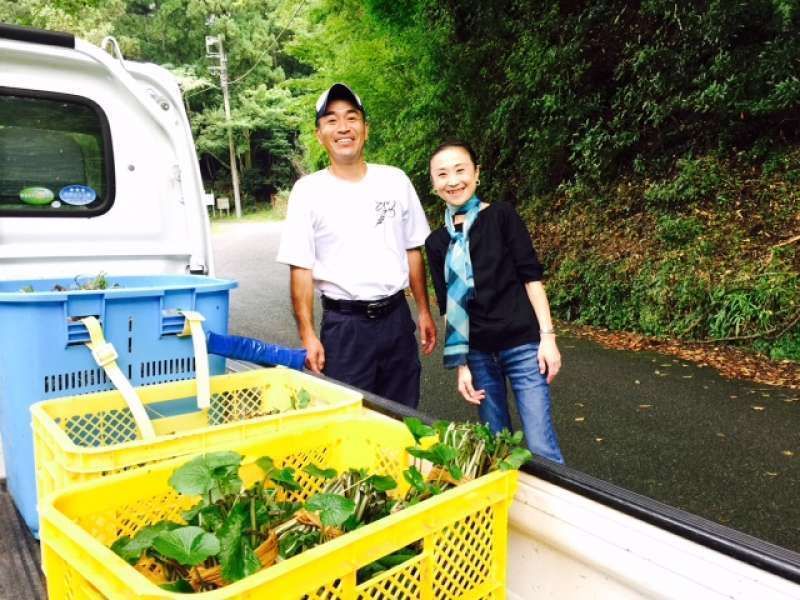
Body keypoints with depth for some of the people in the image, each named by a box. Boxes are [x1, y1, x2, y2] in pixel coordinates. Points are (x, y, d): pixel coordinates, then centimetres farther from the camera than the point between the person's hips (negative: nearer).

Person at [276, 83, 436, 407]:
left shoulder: (395, 180, 5)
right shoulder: (308, 190, -3)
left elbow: (413, 251, 10)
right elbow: (301, 269, -4)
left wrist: (424, 312, 9)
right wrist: (307, 335, -10)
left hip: (396, 317, 3)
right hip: (343, 324, -2)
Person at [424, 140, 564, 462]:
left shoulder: (501, 216, -1)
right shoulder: (437, 242, 6)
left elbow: (531, 276, -3)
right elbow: (450, 307, 9)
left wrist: (547, 335, -9)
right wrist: (461, 363, 6)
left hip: (522, 344, -3)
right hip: (478, 353, 3)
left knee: (541, 447, -5)